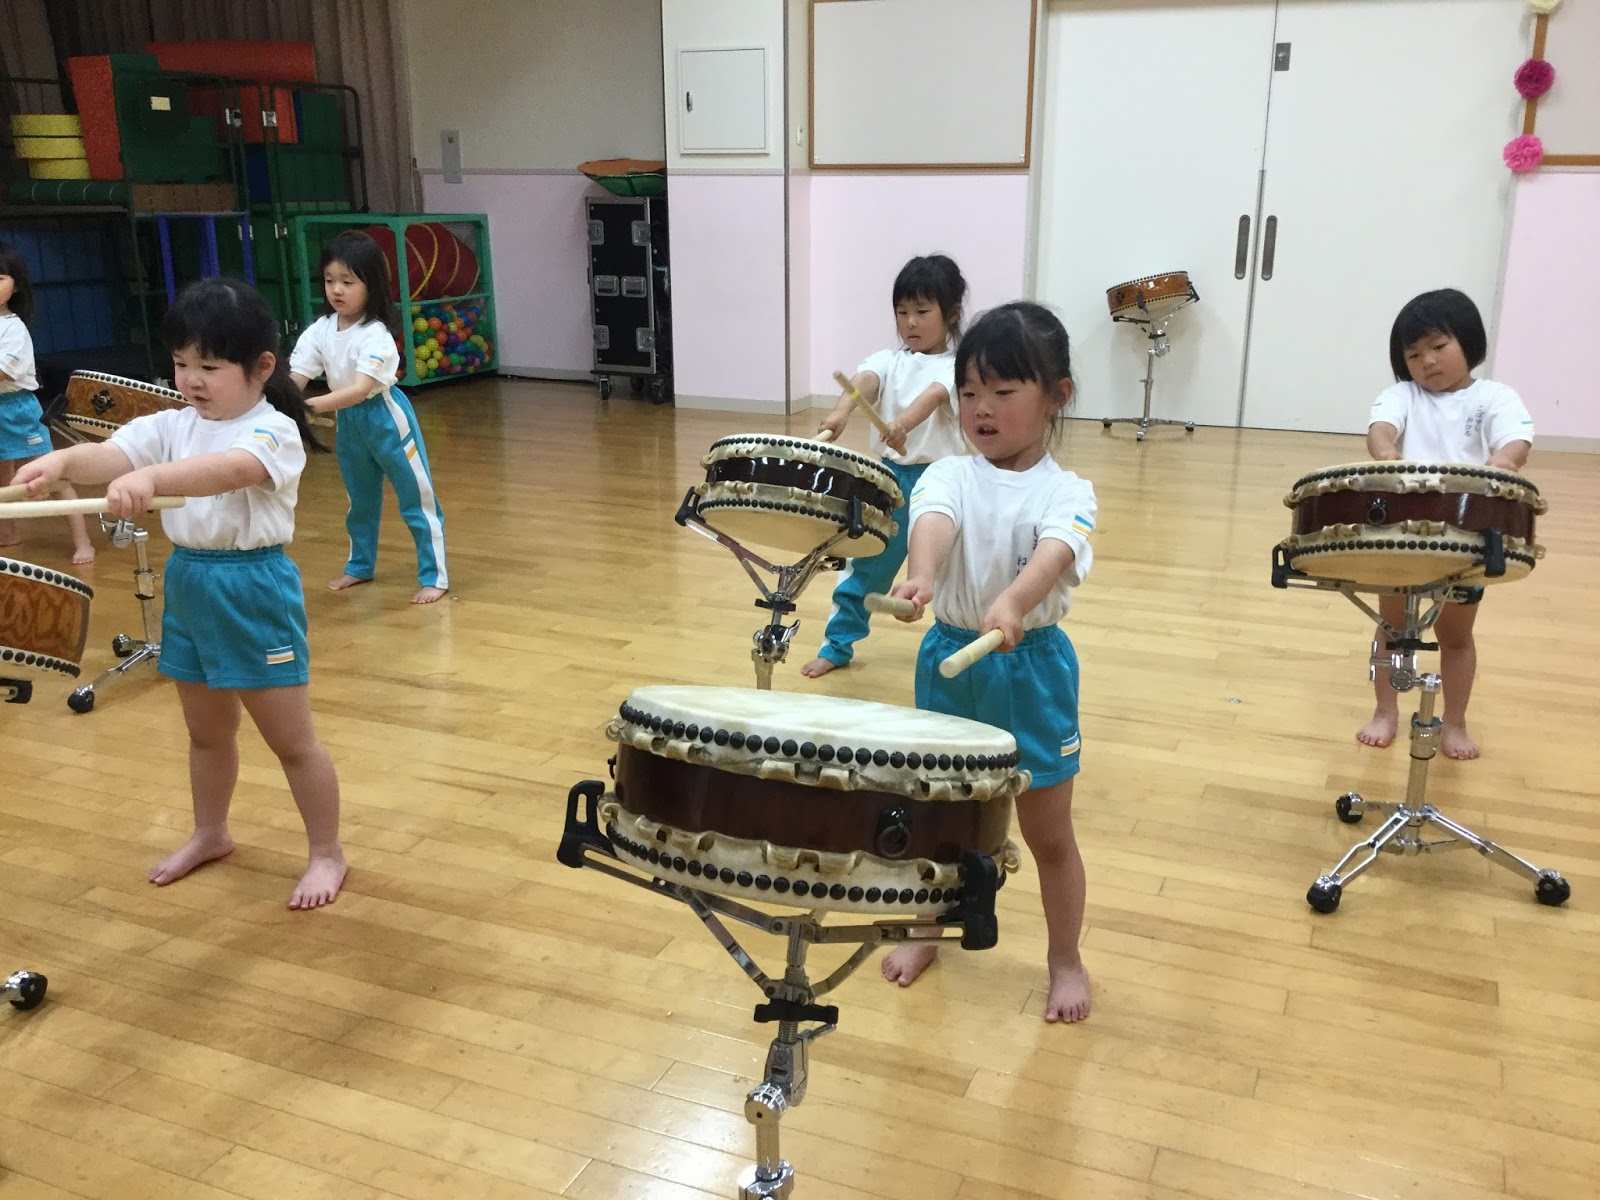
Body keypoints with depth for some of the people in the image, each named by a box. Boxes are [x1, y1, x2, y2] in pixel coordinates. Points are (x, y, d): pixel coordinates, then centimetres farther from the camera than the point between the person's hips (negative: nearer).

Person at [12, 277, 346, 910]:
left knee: (291, 740, 4)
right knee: (206, 732, 23)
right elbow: (112, 454, -13)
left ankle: (327, 852, 20)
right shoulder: (171, 426, 4)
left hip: (255, 588, -7)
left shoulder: (273, 431, -16)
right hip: (187, 582, 7)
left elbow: (228, 469, -37)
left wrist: (150, 477, -53)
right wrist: (62, 459, -35)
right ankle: (210, 833, 44)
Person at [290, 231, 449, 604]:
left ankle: (434, 577, 8)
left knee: (416, 499, 0)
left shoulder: (375, 335, -23)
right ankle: (360, 566, 39)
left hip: (384, 416, -6)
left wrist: (309, 406, -43)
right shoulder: (319, 330, -5)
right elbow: (294, 377, -12)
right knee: (360, 500, 22)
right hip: (347, 421, 7)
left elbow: (361, 389, -33)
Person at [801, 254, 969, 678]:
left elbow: (936, 394, -27)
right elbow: (865, 380, -17)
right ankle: (838, 643, 24)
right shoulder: (889, 360, 5)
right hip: (890, 476, 3)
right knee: (866, 564, 11)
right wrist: (841, 410, -40)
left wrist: (904, 423, -48)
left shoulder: (956, 366, -5)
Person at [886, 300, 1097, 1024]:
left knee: (1048, 833, 11)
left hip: (1032, 668, -2)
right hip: (948, 658, 3)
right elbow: (932, 522, -25)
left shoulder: (1067, 492, -9)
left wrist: (1010, 604, -51)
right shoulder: (950, 476, -2)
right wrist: (920, 576, -47)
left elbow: (1053, 554, -30)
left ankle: (1066, 958, 32)